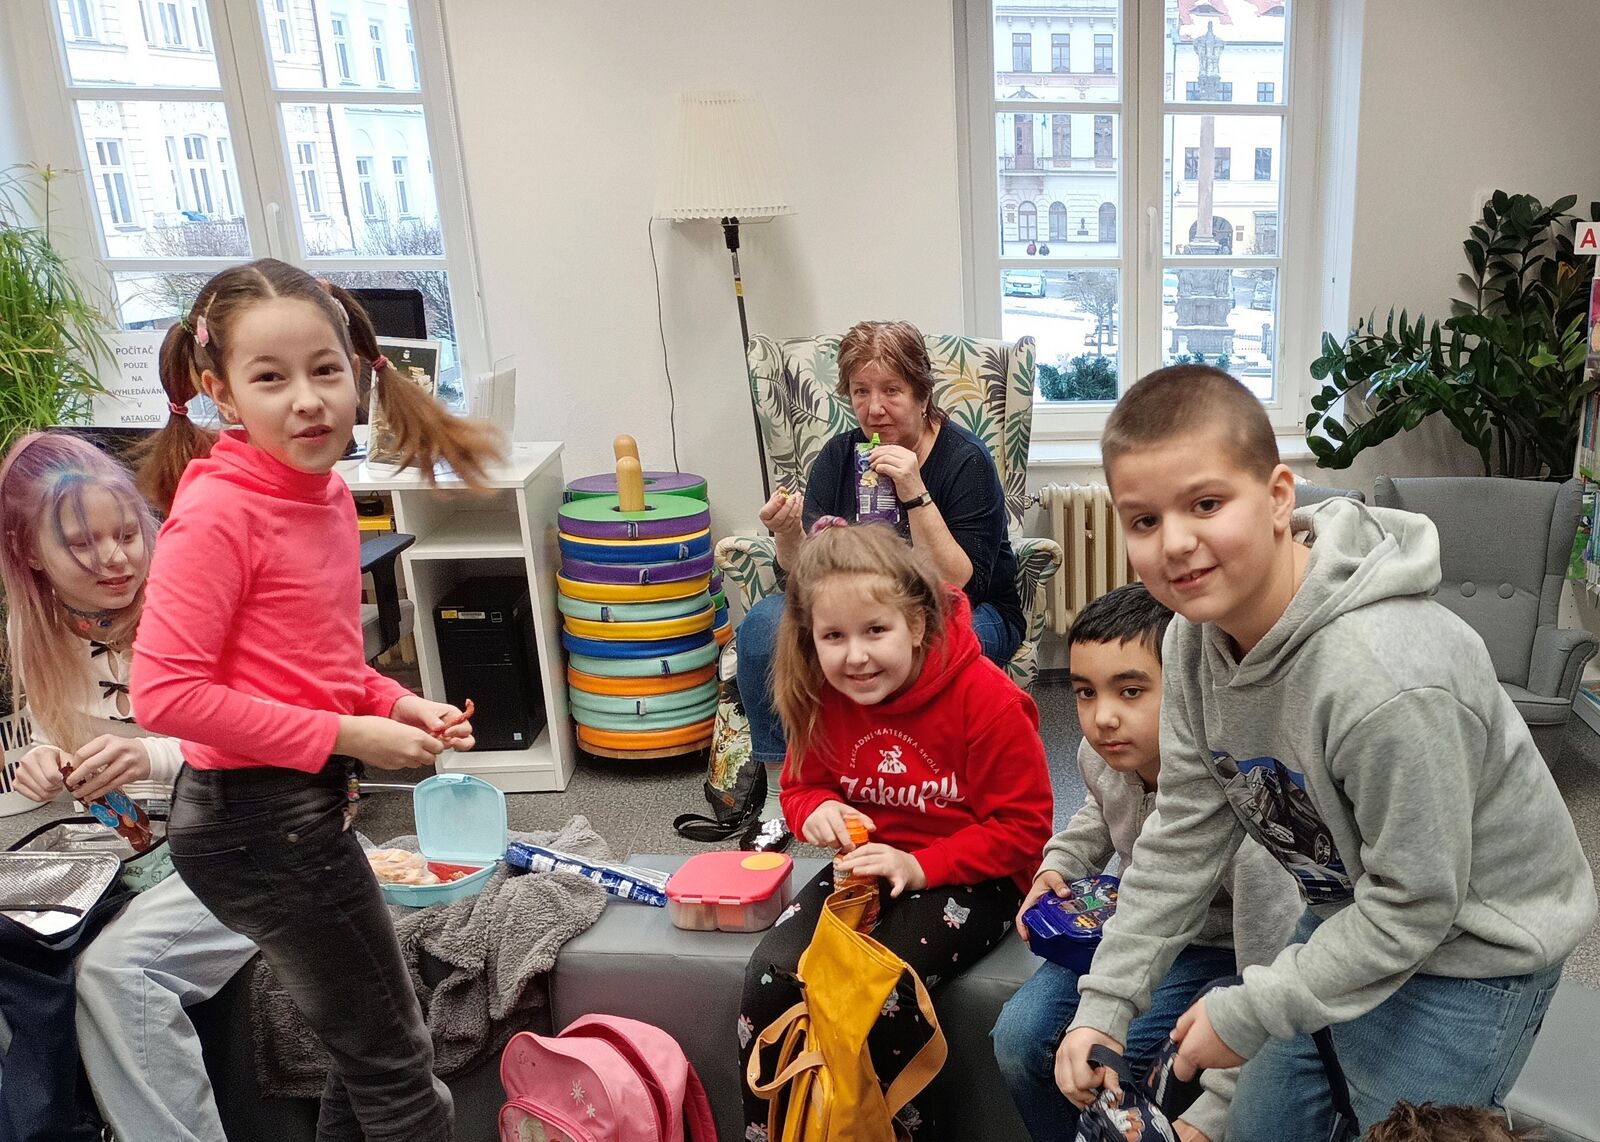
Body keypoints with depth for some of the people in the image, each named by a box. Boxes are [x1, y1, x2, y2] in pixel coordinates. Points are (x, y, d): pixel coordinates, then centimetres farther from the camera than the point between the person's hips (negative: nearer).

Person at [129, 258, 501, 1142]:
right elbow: (164, 691, -23)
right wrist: (344, 736, -21)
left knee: (369, 1044, 25)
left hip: (303, 805, 9)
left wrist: (393, 704, 0)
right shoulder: (217, 511, -20)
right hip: (260, 818, -9)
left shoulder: (325, 492, 5)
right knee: (395, 1065, 7)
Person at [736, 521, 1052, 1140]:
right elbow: (801, 784, 12)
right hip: (866, 865, 5)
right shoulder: (821, 696, -4)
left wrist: (920, 866, -23)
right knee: (770, 975, -16)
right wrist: (817, 810, -14)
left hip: (971, 877, -5)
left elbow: (1024, 826, -14)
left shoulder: (985, 697, -19)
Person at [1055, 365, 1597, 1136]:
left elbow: (1415, 904, -26)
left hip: (1469, 946, -7)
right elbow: (1186, 831, -5)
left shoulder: (1385, 679, -37)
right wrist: (1104, 1002, -7)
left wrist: (1248, 1014, -19)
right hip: (1353, 914, 7)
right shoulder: (1198, 631, -14)